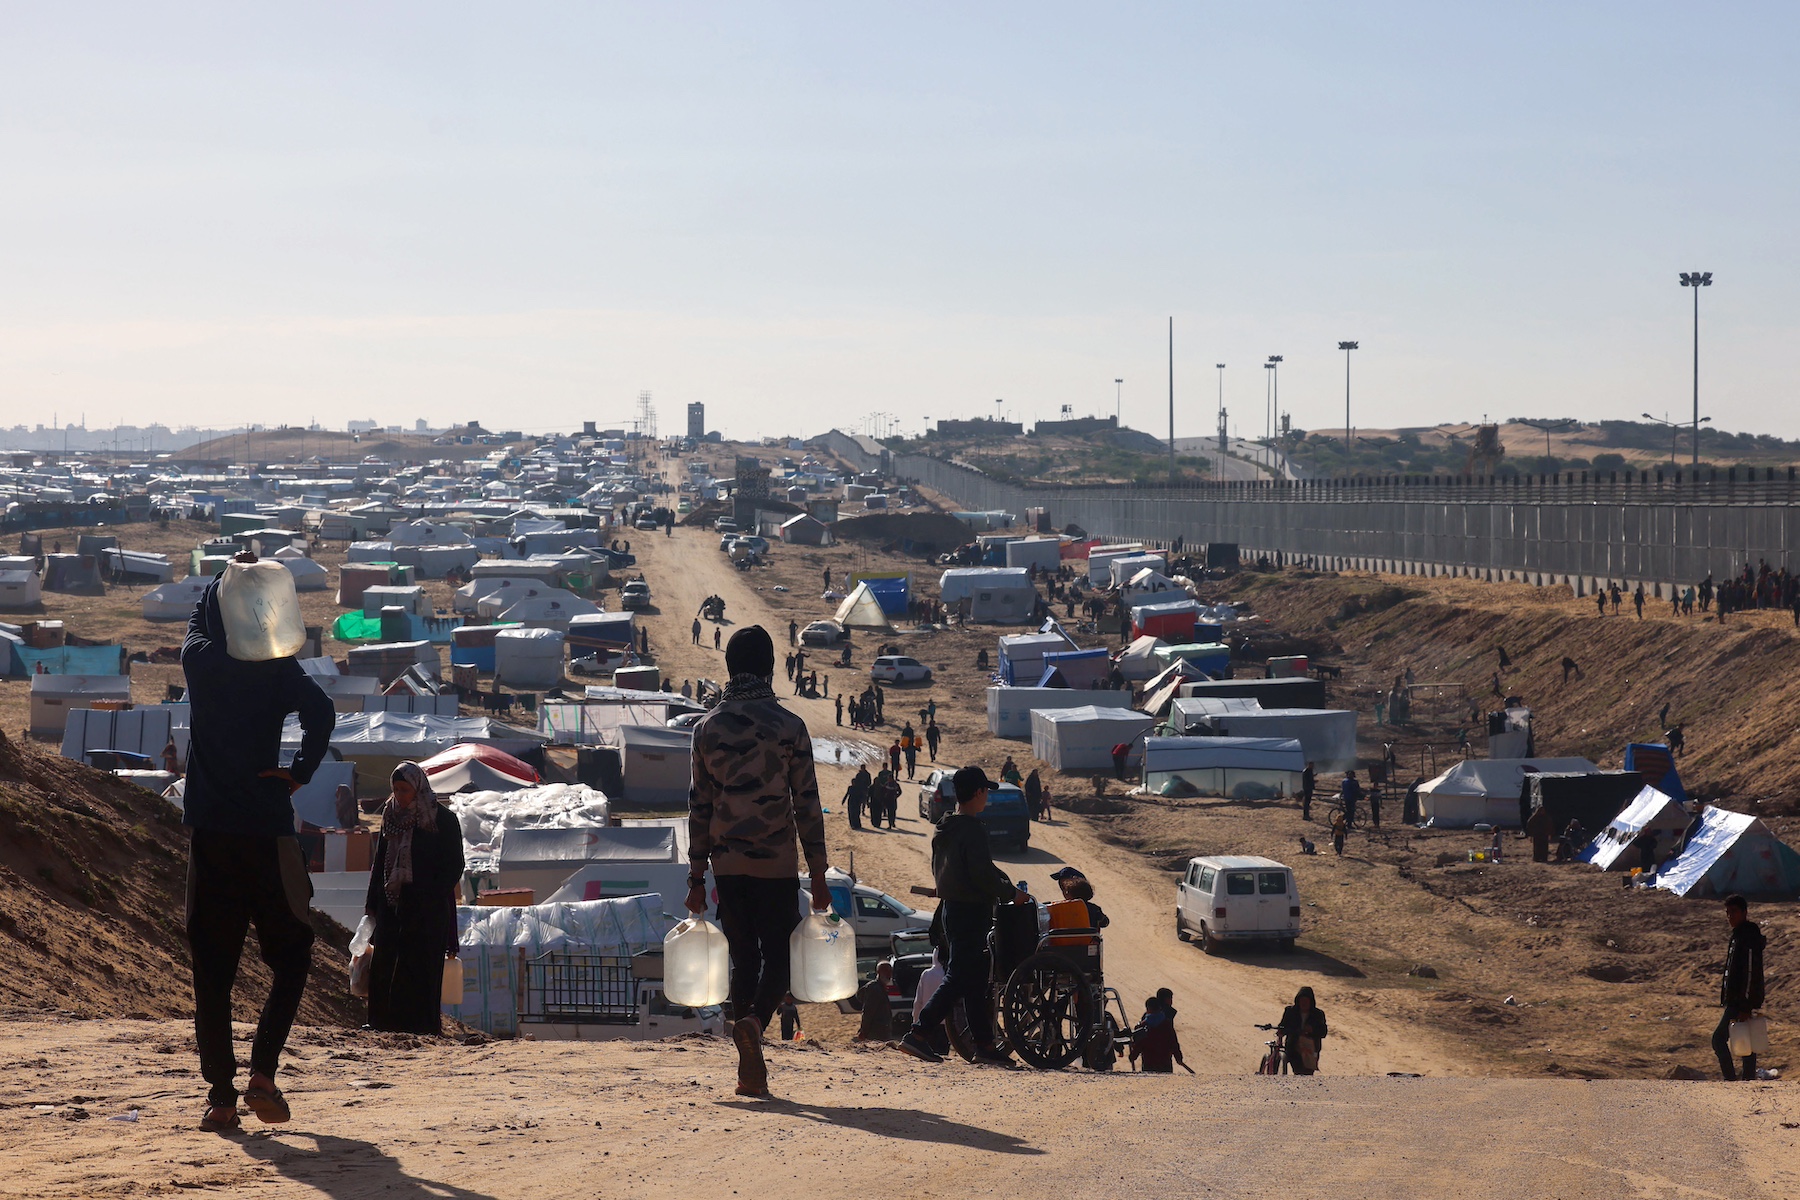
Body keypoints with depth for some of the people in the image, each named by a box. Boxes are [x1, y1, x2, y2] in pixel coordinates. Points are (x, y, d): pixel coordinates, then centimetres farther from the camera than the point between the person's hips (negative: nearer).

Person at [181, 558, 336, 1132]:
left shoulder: (198, 659, 3)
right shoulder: (276, 667, -4)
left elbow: (199, 617, 25)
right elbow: (321, 711, -21)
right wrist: (301, 772, -11)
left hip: (208, 832, 2)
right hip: (266, 831, -2)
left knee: (212, 966, 5)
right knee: (290, 955, 11)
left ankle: (220, 1094, 0)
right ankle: (263, 1073, -5)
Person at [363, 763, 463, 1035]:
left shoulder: (443, 819, -3)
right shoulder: (390, 816, 13)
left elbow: (454, 865, -4)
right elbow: (379, 861, 17)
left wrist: (433, 898, -13)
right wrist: (373, 900, 9)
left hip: (426, 909, -5)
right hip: (392, 905, 5)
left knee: (420, 964, -6)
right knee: (384, 963, -1)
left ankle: (423, 1024, -3)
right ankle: (381, 1020, 2)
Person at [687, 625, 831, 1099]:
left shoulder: (707, 728, 3)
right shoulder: (789, 727, -5)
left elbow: (699, 806, 6)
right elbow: (806, 804, -4)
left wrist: (697, 877, 11)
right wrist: (818, 874, 1)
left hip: (727, 863, 3)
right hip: (776, 862, -3)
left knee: (743, 960, 9)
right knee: (778, 955, 6)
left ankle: (752, 1068, 6)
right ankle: (754, 1019, -25)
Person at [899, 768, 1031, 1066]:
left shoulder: (943, 830, 12)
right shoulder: (972, 829, -16)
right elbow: (982, 874, -22)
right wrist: (1012, 893, -8)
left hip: (951, 906, 9)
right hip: (972, 910, -9)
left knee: (975, 978, 12)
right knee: (959, 977, -8)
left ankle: (984, 1044, 14)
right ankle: (919, 1033, -13)